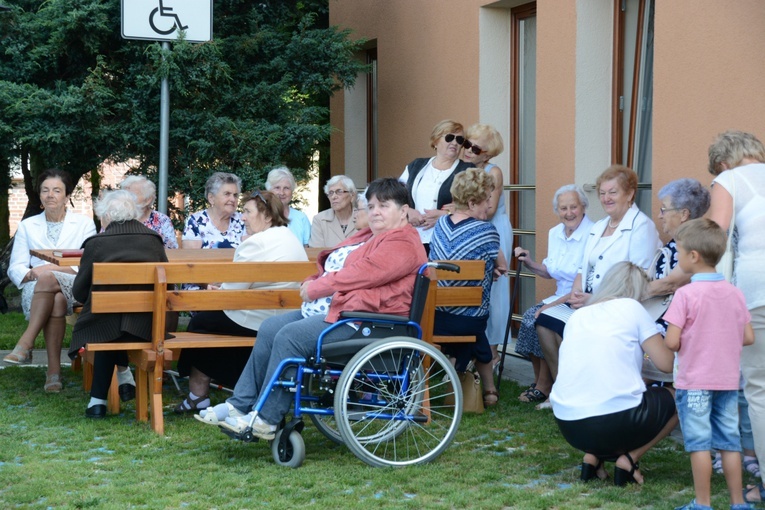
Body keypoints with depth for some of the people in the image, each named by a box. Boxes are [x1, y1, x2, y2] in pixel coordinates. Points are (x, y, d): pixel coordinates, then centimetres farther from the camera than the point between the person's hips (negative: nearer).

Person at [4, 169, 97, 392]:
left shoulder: (85, 224, 14)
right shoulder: (27, 226, 20)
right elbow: (15, 268, 11)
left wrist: (50, 269, -15)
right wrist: (29, 274, -15)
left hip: (74, 290, -1)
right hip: (35, 292, 2)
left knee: (48, 279, -37)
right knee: (55, 301, -37)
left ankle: (25, 344, -38)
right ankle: (54, 371, -41)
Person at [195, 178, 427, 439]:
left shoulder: (403, 245, -11)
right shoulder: (369, 236, 24)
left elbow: (361, 273, -20)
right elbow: (335, 269, 24)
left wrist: (315, 288, -11)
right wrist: (313, 282, 2)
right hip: (329, 309, 11)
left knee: (290, 336, -25)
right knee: (269, 329, 1)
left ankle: (266, 420, -20)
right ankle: (240, 405, 1)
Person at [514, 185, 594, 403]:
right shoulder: (554, 233, 9)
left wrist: (556, 303, -24)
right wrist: (530, 263, 2)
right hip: (561, 298, 7)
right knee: (530, 316, -16)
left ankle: (544, 387, -8)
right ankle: (538, 382, -4)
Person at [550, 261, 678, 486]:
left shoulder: (577, 316, 16)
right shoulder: (631, 307, 2)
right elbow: (666, 364, 1)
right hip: (616, 421, -6)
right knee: (676, 397, 20)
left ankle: (593, 455, 13)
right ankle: (630, 458, 5)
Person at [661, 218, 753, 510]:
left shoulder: (686, 294, -14)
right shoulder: (734, 293, 2)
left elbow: (671, 342, -17)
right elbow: (748, 338, 4)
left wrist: (685, 346, 4)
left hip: (694, 382, -5)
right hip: (728, 381, 5)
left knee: (699, 443, 2)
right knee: (730, 442, 10)